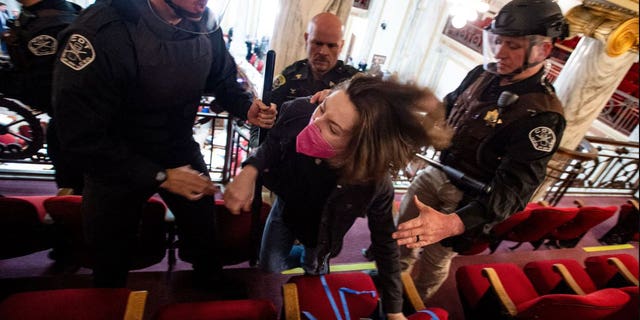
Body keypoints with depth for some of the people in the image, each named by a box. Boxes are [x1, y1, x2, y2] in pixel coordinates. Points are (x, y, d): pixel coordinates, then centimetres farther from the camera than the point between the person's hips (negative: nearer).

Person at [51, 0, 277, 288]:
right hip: (116, 162, -3)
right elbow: (81, 135, -26)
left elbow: (223, 79, 3)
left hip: (181, 150, 4)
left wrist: (247, 108, -17)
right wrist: (160, 176, -26)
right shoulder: (99, 33, -30)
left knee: (205, 238, 16)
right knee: (111, 259, 18)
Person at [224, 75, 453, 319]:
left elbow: (384, 241, -23)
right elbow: (273, 143, -13)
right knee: (269, 270, 16)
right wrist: (250, 171, -34)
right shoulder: (299, 112, -36)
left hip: (319, 233, -1)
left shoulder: (374, 183, -39)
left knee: (314, 272, 24)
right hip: (285, 209, 2)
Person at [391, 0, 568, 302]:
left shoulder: (543, 115, -25)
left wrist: (454, 222, -48)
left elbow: (514, 186, -32)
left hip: (468, 198, -6)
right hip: (436, 172, 6)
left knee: (434, 260, 12)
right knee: (403, 230, 21)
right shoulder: (482, 75, -5)